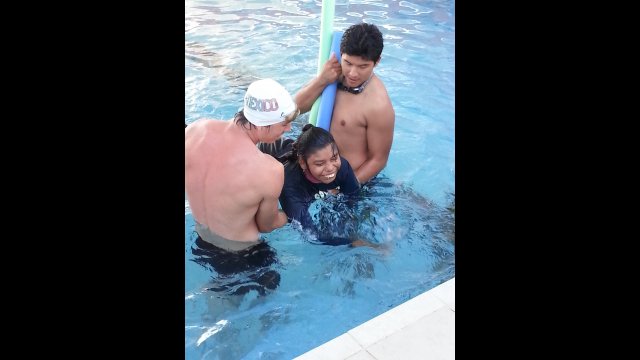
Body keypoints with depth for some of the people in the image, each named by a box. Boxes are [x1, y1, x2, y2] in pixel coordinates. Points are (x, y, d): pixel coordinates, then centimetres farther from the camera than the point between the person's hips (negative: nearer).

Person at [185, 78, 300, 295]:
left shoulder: (196, 129, -22)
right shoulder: (270, 171, -36)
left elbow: (190, 184, -2)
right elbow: (266, 226, -15)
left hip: (200, 242, 5)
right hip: (241, 255, -5)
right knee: (267, 285, 28)